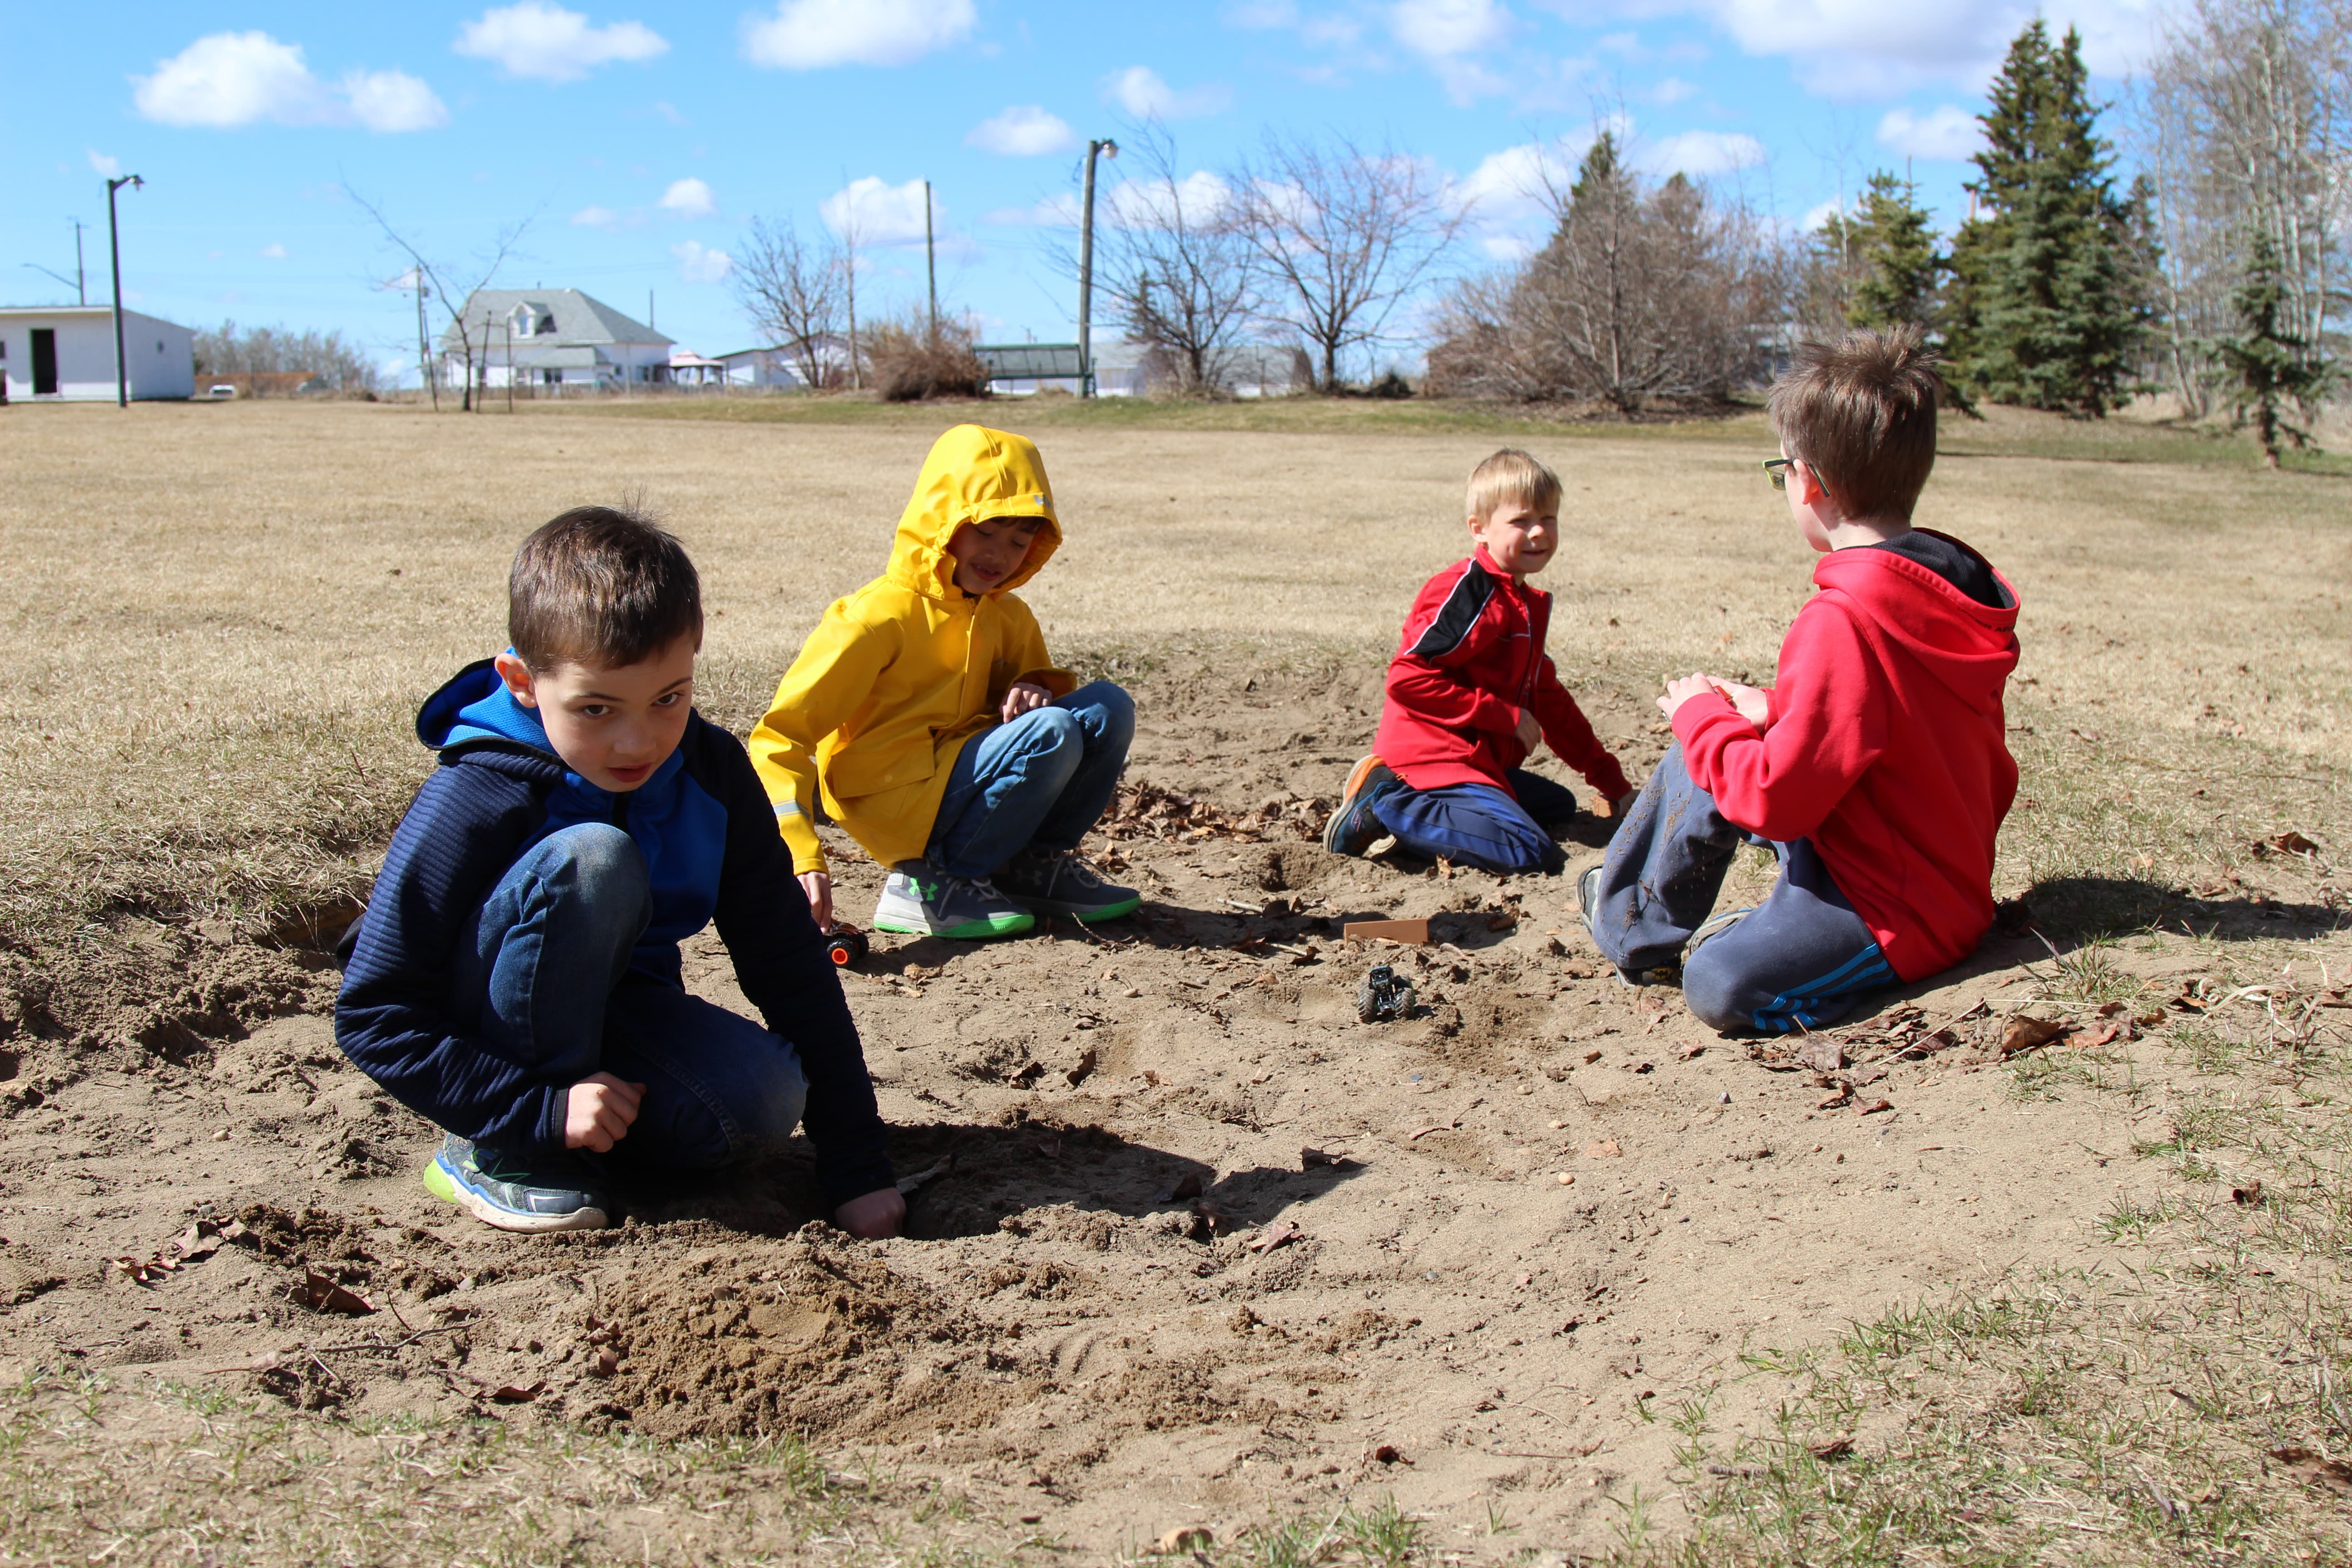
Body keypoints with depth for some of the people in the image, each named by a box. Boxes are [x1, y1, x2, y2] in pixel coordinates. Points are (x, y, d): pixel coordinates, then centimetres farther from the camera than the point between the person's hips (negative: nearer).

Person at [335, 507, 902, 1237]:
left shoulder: (712, 773, -12)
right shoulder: (472, 803, -26)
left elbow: (789, 965, -7)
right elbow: (373, 1017, -22)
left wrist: (856, 1164, -8)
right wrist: (542, 1109, -31)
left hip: (611, 1015, 4)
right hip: (493, 1040, -4)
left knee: (766, 1102, -28)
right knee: (589, 860, -33)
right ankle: (498, 1156, -18)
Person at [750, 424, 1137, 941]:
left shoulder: (1010, 619, 8)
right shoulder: (878, 618, -15)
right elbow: (779, 738, -18)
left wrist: (1034, 689, -3)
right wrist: (802, 858, -31)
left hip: (965, 779, 7)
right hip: (895, 809, -7)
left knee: (1107, 708, -8)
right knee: (1051, 734, -27)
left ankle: (1035, 864, 5)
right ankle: (924, 885, -15)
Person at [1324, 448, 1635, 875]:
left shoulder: (1528, 604, 19)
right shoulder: (1469, 592, -13)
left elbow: (1549, 699, 25)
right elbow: (1409, 676, -21)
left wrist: (1613, 783, 25)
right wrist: (1506, 716, -17)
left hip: (1476, 762, 10)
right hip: (1431, 757, -10)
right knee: (1533, 854, -21)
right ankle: (1388, 804, -15)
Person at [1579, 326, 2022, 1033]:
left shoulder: (1844, 621, -28)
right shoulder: (1955, 589, 1)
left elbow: (1776, 799, -24)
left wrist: (1702, 715, -8)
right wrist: (1774, 711, 11)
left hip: (1898, 915, -10)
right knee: (1702, 760, 9)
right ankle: (1632, 918, 22)